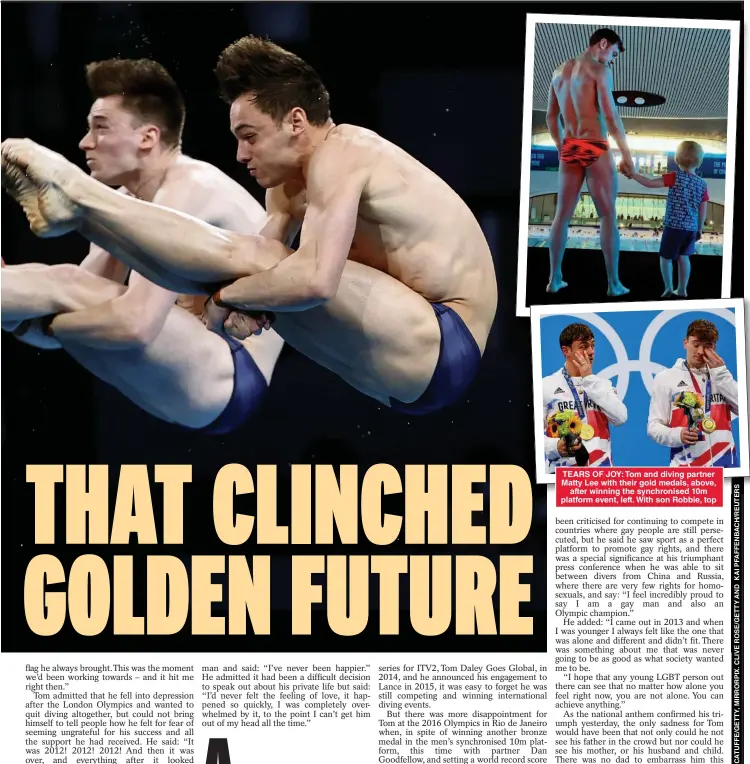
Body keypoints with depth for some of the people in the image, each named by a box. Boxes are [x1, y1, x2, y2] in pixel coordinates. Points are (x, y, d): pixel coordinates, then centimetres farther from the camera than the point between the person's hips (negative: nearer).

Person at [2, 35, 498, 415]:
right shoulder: (290, 182, 14)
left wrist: (226, 294, -17)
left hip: (446, 349, -9)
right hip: (413, 350, 9)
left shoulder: (338, 157, -16)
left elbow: (314, 281, -30)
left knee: (249, 262, -19)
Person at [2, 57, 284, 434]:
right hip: (195, 373, 10)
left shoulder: (188, 190, -18)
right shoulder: (124, 204, 11)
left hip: (229, 378, -10)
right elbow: (70, 313, 7)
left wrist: (38, 318, -17)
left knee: (66, 288, -21)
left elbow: (137, 324, -30)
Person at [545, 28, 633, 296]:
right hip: (595, 148, -6)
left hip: (569, 149, 6)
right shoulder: (598, 69, -9)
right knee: (607, 216, 0)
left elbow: (551, 117, 18)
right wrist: (626, 153, -9)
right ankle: (613, 283, 0)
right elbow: (610, 114, -15)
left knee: (563, 214, 11)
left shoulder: (560, 70, 13)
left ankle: (555, 279, 13)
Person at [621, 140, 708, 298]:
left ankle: (669, 288, 2)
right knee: (683, 256, 18)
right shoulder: (702, 184, 1)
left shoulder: (675, 177, -12)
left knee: (665, 257, 9)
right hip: (691, 228, 4)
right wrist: (699, 230, 17)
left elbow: (650, 183, -17)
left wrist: (633, 175, -6)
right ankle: (682, 289, 21)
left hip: (674, 226, -4)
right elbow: (703, 211, 4)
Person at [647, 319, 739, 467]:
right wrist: (677, 435, -17)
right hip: (685, 465, -3)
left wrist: (721, 373, -1)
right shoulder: (666, 378, 7)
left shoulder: (722, 377, 18)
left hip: (724, 462, 3)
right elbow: (654, 426, 3)